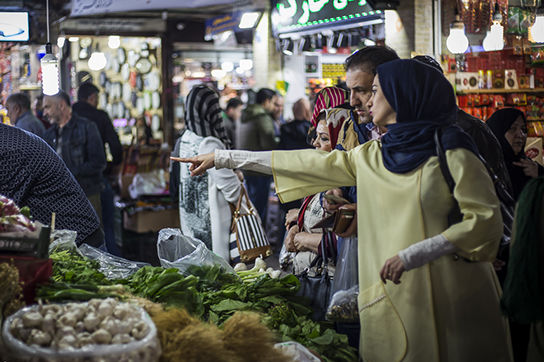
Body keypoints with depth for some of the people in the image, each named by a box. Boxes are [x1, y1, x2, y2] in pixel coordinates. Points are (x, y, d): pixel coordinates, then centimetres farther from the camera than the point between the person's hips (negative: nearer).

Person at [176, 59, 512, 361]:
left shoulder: (450, 151, -6)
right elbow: (310, 164, 15)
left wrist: (413, 254, -19)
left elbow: (485, 219, -11)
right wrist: (223, 157, 16)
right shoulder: (370, 156, 12)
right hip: (391, 297, 5)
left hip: (446, 297, -5)